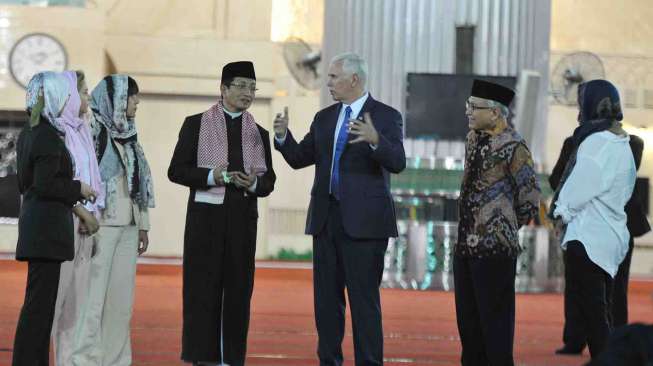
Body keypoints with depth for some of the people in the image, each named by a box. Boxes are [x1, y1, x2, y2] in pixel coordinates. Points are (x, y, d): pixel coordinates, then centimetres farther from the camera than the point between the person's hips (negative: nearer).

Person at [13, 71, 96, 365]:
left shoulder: (28, 133, 13)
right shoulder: (48, 136, -15)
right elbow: (44, 184, -21)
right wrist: (78, 189, -9)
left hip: (35, 226, 10)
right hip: (47, 227, -10)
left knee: (40, 301, 12)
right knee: (40, 302, -7)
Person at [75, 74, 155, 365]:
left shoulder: (128, 135, 18)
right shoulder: (92, 128, -6)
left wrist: (143, 226, 16)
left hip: (127, 227, 7)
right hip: (101, 224, -7)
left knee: (121, 297, 7)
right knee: (94, 294, -8)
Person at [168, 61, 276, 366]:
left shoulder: (259, 133, 13)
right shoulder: (196, 125, 4)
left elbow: (269, 182, 13)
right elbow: (176, 170, -1)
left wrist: (253, 183, -10)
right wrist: (212, 176, -16)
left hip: (243, 218, 3)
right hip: (206, 215, -3)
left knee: (238, 288, 2)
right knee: (203, 287, -5)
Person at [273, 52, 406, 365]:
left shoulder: (386, 116, -4)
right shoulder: (324, 118, 14)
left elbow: (397, 163, -16)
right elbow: (300, 158, 14)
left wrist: (375, 139, -35)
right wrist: (283, 136, -5)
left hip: (363, 221, -6)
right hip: (326, 219, 6)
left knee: (364, 299, -6)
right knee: (326, 298, 9)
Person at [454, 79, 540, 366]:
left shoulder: (512, 146, -13)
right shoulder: (473, 138, 11)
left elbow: (530, 199, -9)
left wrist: (505, 227, 1)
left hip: (495, 246, -8)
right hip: (466, 242, 8)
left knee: (494, 319, -2)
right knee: (467, 318, 14)